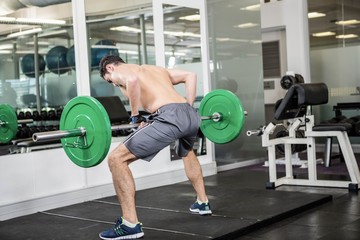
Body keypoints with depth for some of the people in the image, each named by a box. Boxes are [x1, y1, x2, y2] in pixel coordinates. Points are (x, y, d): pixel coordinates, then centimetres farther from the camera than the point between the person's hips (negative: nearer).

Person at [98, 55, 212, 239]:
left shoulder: (118, 71, 13)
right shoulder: (155, 69, 34)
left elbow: (132, 80, -13)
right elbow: (190, 76, 28)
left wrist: (135, 117, -4)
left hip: (170, 118, -8)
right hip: (191, 115, 8)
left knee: (117, 159, -3)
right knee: (186, 152, 42)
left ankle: (131, 225, -4)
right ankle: (203, 203, 49)